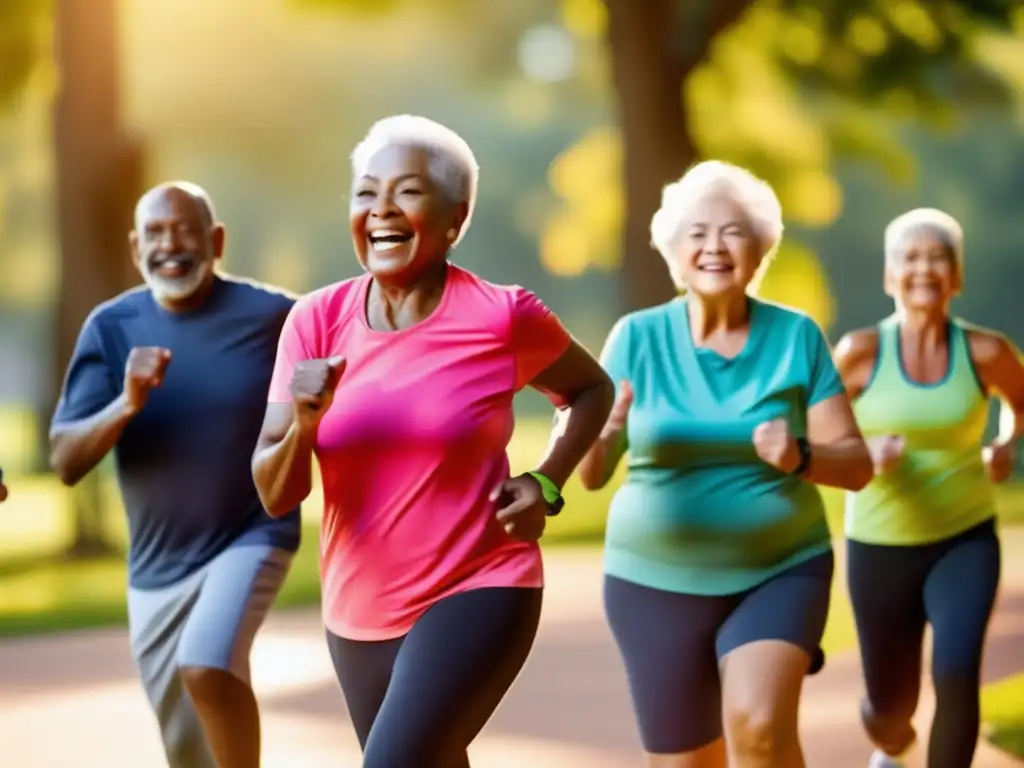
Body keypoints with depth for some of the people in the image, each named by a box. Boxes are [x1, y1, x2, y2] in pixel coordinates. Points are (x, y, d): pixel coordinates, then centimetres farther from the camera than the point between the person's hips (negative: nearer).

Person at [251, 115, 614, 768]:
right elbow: (276, 495, -5)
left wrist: (547, 485, -6)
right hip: (360, 609, 5)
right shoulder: (316, 321, -4)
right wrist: (303, 422, -25)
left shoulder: (502, 317, -12)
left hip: (478, 593, -5)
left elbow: (592, 390, 9)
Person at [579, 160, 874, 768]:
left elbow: (856, 464, -3)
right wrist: (594, 435, -28)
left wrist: (799, 458, -24)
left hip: (780, 573, -1)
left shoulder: (797, 337, -4)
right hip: (657, 581, 1)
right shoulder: (638, 337, -4)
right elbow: (592, 473, -6)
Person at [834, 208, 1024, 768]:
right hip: (880, 547, 0)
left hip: (966, 541, 0)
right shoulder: (861, 350, -11)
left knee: (957, 675, -26)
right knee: (891, 706, 13)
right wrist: (863, 452, -20)